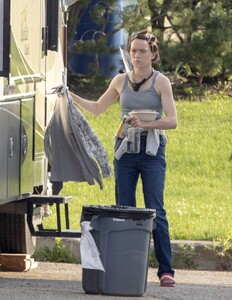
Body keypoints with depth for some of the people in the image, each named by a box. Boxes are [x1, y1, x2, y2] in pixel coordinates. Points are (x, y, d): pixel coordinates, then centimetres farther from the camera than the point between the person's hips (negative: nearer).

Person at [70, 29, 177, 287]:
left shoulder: (161, 82, -2)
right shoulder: (120, 81, 10)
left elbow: (172, 121, -9)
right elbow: (97, 108, 22)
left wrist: (146, 124, -23)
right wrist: (71, 96, 11)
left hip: (152, 150, -4)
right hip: (125, 148, 4)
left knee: (155, 211, -10)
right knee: (124, 210, 1)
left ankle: (166, 270, -9)